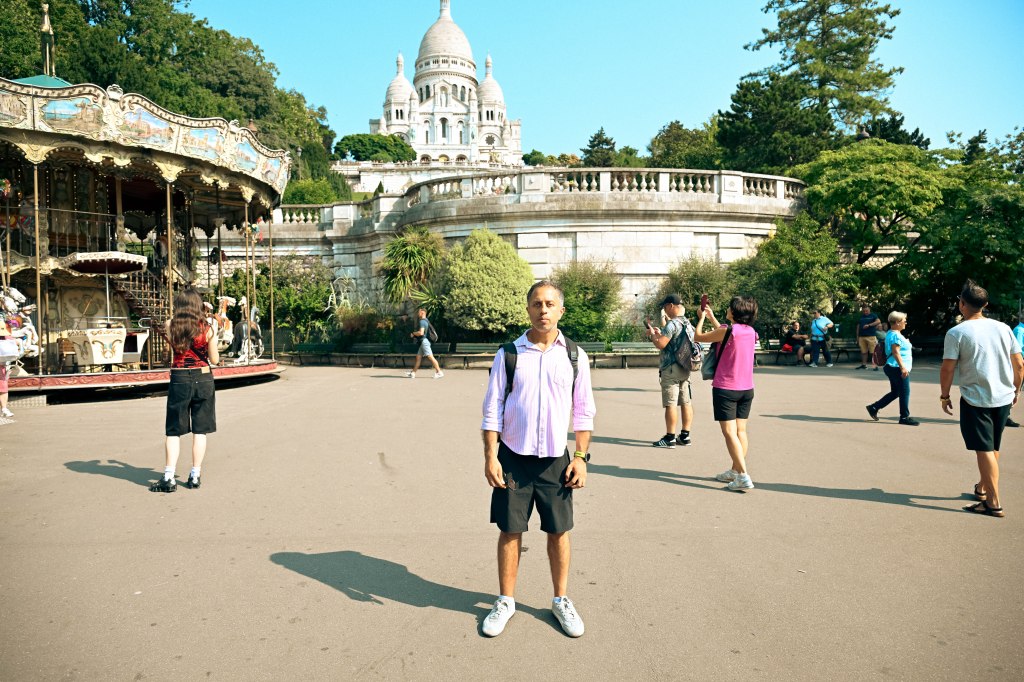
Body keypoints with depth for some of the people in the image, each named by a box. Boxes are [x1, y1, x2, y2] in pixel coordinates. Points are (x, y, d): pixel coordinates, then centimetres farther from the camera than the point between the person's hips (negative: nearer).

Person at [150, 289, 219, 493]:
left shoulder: (171, 326, -3)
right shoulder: (206, 329, -6)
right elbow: (214, 360, -1)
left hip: (179, 379, 0)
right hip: (203, 379, 0)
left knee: (173, 431, 7)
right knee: (200, 430, 8)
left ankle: (169, 478, 3)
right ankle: (195, 476, 12)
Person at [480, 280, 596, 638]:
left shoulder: (574, 356, 1)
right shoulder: (509, 354, -3)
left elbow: (583, 413, 5)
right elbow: (492, 410, -1)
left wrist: (581, 457, 0)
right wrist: (490, 456, -6)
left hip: (556, 459, 1)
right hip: (513, 457, -1)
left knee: (559, 531, 9)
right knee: (509, 530, 7)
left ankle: (561, 600, 29)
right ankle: (505, 601, 26)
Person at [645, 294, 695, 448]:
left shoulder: (672, 324, -15)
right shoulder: (687, 323, 13)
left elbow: (660, 344, -21)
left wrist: (652, 335, -2)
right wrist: (660, 333, 20)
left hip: (671, 369, -9)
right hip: (685, 368, 9)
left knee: (671, 404, -5)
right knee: (686, 402, 10)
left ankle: (670, 438, -2)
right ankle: (685, 435, 16)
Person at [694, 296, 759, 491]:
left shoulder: (728, 331, -17)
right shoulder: (751, 332, 4)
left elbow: (699, 337, -6)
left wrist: (701, 318, 11)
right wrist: (712, 317, 28)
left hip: (725, 389, -7)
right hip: (747, 389, 7)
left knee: (730, 433, -5)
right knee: (741, 431, 12)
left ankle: (743, 476, -12)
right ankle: (735, 471, 21)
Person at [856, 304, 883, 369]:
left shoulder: (873, 315, 6)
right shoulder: (861, 317, 19)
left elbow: (878, 321, -12)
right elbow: (858, 327, 20)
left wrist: (869, 325, -18)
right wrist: (857, 337, 15)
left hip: (871, 336, -4)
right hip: (862, 337, 4)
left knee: (873, 352, -7)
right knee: (863, 352, 6)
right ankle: (864, 365, 11)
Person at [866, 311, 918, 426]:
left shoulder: (890, 333, 16)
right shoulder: (896, 335, -17)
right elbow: (896, 352, -24)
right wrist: (903, 367, -27)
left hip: (894, 368, 11)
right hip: (897, 368, -11)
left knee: (895, 392, 15)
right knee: (904, 392, -2)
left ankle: (873, 408, 15)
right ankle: (904, 417, 6)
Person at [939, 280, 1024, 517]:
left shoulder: (956, 333, -11)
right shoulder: (1003, 328, 4)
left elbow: (947, 369, -13)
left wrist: (944, 395, 0)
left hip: (975, 399, -5)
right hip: (1004, 397, 6)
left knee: (984, 449, -2)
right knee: (993, 447, 19)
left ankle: (994, 503, -2)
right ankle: (982, 488, 34)